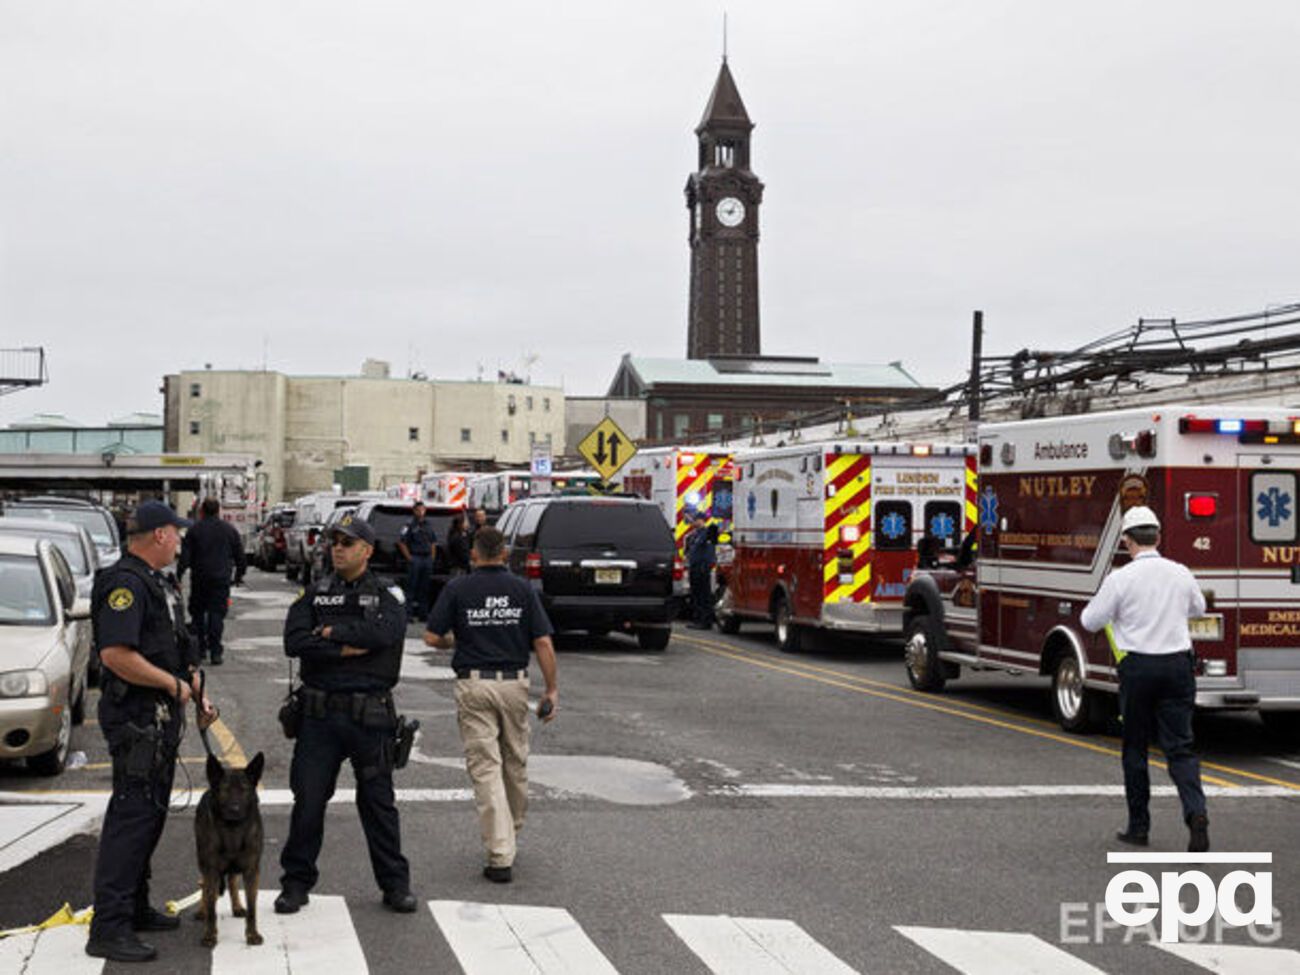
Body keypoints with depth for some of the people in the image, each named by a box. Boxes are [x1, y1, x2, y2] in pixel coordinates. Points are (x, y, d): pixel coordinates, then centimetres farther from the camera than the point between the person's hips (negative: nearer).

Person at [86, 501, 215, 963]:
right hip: (136, 717, -11)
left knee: (151, 812, 16)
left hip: (161, 716, 11)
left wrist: (195, 694, 16)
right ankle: (109, 927, -10)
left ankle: (134, 907, 27)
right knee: (131, 814, -11)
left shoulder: (156, 583, 16)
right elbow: (116, 654, -27)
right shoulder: (125, 583, -17)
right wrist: (173, 684, -18)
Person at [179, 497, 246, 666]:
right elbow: (240, 556, 10)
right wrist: (239, 574, 20)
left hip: (199, 578, -1)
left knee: (198, 613, 13)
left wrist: (179, 575, -1)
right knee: (217, 614, 0)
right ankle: (215, 652, -7)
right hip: (221, 578, 1)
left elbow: (185, 556, -5)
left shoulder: (194, 529, -1)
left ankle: (200, 649, 14)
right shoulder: (230, 529, 5)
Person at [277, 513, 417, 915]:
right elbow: (295, 642, -7)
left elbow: (388, 632, -18)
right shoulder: (314, 595, 9)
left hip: (370, 716, -1)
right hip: (319, 713, 1)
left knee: (379, 801, 7)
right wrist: (347, 649, -14)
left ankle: (395, 884, 18)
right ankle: (296, 883, 15)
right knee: (308, 800, 3)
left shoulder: (387, 595, 4)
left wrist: (332, 632, -11)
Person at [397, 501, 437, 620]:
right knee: (412, 587, -4)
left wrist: (432, 556, 12)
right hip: (415, 558, -6)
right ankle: (410, 613, -3)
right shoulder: (410, 525, -5)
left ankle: (423, 612, 15)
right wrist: (409, 557, -10)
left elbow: (433, 542, 22)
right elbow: (401, 542, -8)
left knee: (425, 588, 9)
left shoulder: (428, 525, 13)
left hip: (427, 558, 6)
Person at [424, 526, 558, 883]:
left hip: (474, 684, -2)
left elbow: (432, 637, -3)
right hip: (514, 683, 2)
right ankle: (512, 832, 38)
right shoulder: (523, 589, 2)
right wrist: (552, 690, 1)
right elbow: (543, 643, -3)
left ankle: (500, 855, -9)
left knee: (485, 768, -2)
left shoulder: (457, 589, -1)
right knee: (516, 764, 19)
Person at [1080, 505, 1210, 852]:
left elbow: (1091, 621, -2)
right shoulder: (1180, 574, 3)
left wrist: (1109, 603, 17)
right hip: (1178, 665, 3)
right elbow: (1198, 607, 23)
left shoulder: (1121, 579, -10)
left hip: (1138, 667, -3)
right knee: (1180, 746, 3)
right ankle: (1196, 811, -19)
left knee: (1135, 747, 11)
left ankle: (1138, 826, 16)